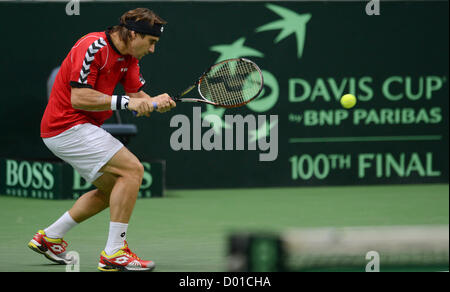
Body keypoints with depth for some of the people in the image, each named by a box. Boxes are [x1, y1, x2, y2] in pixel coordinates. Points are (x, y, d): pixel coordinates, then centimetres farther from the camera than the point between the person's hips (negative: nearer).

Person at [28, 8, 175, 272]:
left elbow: (137, 94, 5)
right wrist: (126, 102, -27)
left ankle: (49, 238, 26)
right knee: (133, 170, -17)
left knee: (113, 189, 19)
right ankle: (114, 253, -18)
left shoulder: (129, 57, 9)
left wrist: (156, 102, -17)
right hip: (68, 126, -10)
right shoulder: (93, 47, -20)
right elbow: (78, 98, -25)